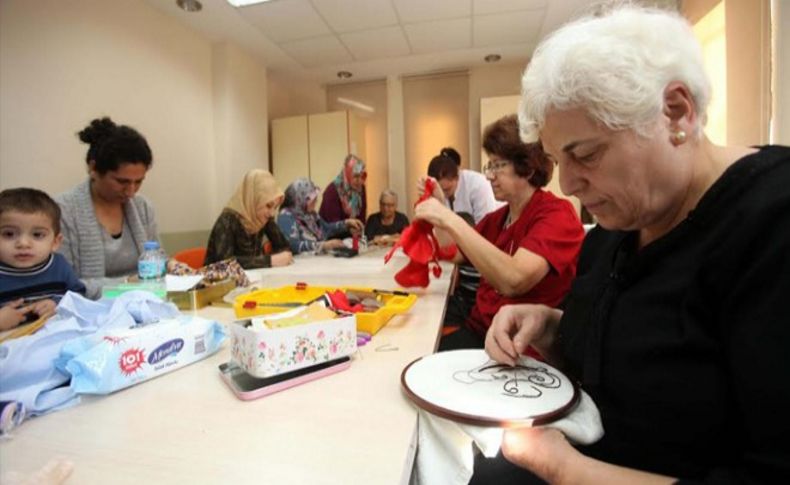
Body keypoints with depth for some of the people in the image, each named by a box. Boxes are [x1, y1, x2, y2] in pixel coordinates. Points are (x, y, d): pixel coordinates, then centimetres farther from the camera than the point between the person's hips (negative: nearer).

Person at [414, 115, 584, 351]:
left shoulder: (557, 215, -14)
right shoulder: (497, 217, 11)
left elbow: (513, 281, -32)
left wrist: (451, 220, -30)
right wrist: (439, 206, 4)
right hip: (477, 324, 7)